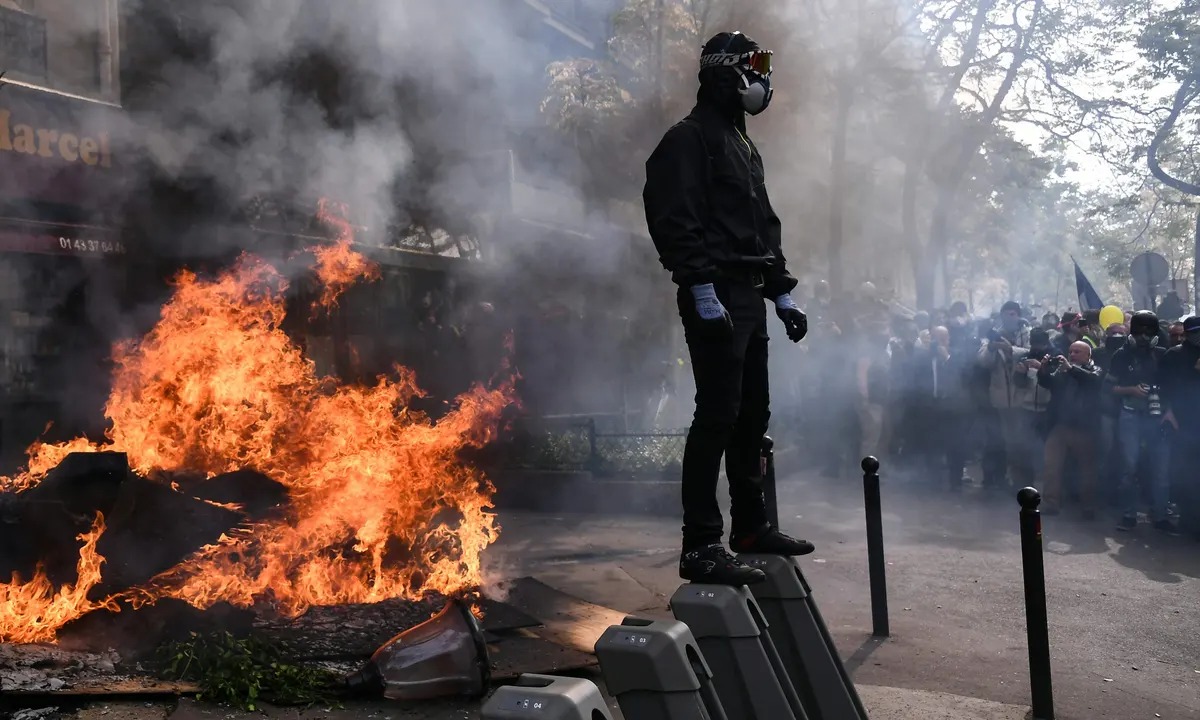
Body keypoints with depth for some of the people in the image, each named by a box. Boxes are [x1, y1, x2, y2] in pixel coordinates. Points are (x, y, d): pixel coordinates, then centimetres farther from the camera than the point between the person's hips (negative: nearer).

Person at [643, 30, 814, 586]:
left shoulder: (743, 146, 24)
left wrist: (782, 293, 21)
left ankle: (750, 525, 26)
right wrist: (702, 289, -25)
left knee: (753, 414, 13)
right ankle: (700, 547, -8)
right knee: (718, 416, -12)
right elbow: (675, 221, -17)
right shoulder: (689, 139, -6)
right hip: (716, 298, -10)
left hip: (749, 299, 10)